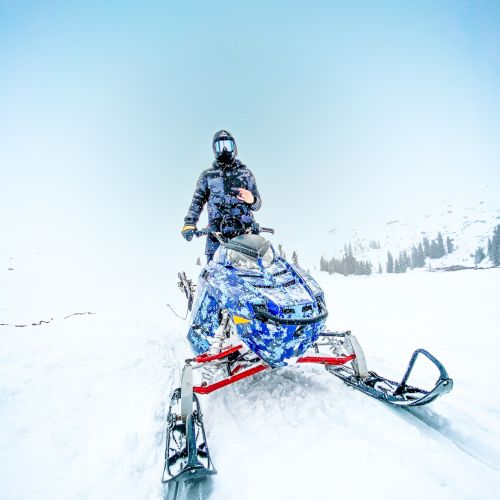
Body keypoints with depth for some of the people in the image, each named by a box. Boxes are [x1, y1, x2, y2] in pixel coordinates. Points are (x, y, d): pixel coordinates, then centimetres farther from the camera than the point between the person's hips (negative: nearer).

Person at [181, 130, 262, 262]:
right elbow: (197, 201, 12)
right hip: (216, 232, 0)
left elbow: (257, 204, 16)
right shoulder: (207, 175, 17)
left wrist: (252, 200, -8)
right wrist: (189, 223, -4)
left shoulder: (245, 173, 17)